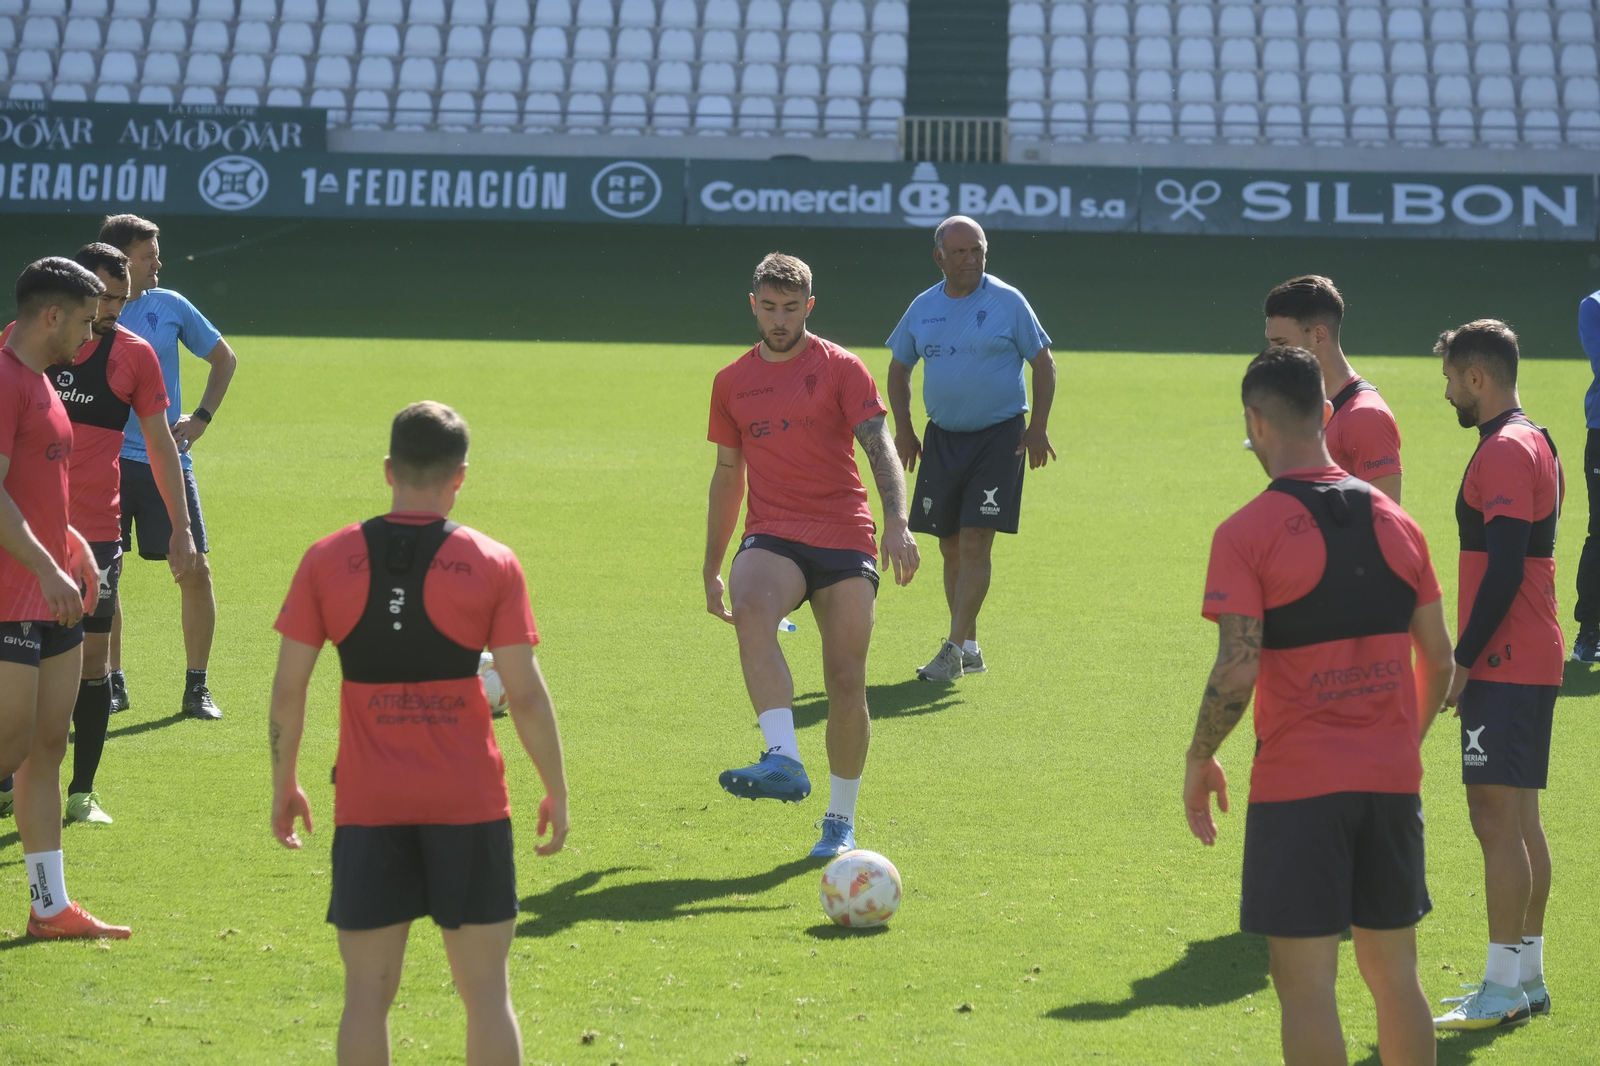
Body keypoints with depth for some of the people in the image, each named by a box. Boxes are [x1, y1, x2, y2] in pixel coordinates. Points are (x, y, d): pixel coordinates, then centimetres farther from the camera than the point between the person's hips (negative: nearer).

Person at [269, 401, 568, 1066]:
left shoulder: (328, 561, 0)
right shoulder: (492, 564, -4)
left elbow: (288, 687, 1)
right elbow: (526, 693, -6)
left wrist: (284, 784, 14)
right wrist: (556, 792, 5)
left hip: (366, 809, 1)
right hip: (470, 805, -1)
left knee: (367, 993, 6)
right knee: (486, 992, 7)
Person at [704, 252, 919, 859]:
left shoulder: (839, 368, 4)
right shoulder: (732, 382, 14)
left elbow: (879, 445, -6)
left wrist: (896, 520, -23)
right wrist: (712, 568, 22)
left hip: (844, 537, -1)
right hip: (772, 535, 1)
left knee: (847, 683, -3)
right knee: (752, 611, -34)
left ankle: (841, 820, 14)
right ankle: (784, 761, -43)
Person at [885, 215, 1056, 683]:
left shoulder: (1008, 302, -4)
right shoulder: (923, 308, 6)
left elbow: (1043, 363, 1)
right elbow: (899, 368, 19)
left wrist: (1038, 427, -6)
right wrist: (903, 428, 11)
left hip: (999, 436, -5)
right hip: (942, 436, 5)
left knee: (975, 544, -12)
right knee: (951, 547, 7)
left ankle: (953, 650, -12)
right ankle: (969, 648, 18)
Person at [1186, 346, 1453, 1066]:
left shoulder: (1246, 533, -10)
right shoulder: (1394, 521, 6)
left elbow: (1238, 669, -17)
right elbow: (1439, 660, 10)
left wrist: (1199, 761, -2)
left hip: (1298, 785, -5)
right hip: (1392, 780, 5)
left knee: (1306, 984, -1)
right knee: (1393, 974, 14)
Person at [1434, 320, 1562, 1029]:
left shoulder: (1505, 451, -16)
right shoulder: (1535, 443, 16)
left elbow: (1504, 570, -22)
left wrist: (1464, 660, -18)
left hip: (1505, 669, -10)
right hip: (1534, 662, 10)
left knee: (1497, 818, -9)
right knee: (1520, 820, 14)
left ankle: (1502, 990, -8)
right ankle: (1527, 977, 19)